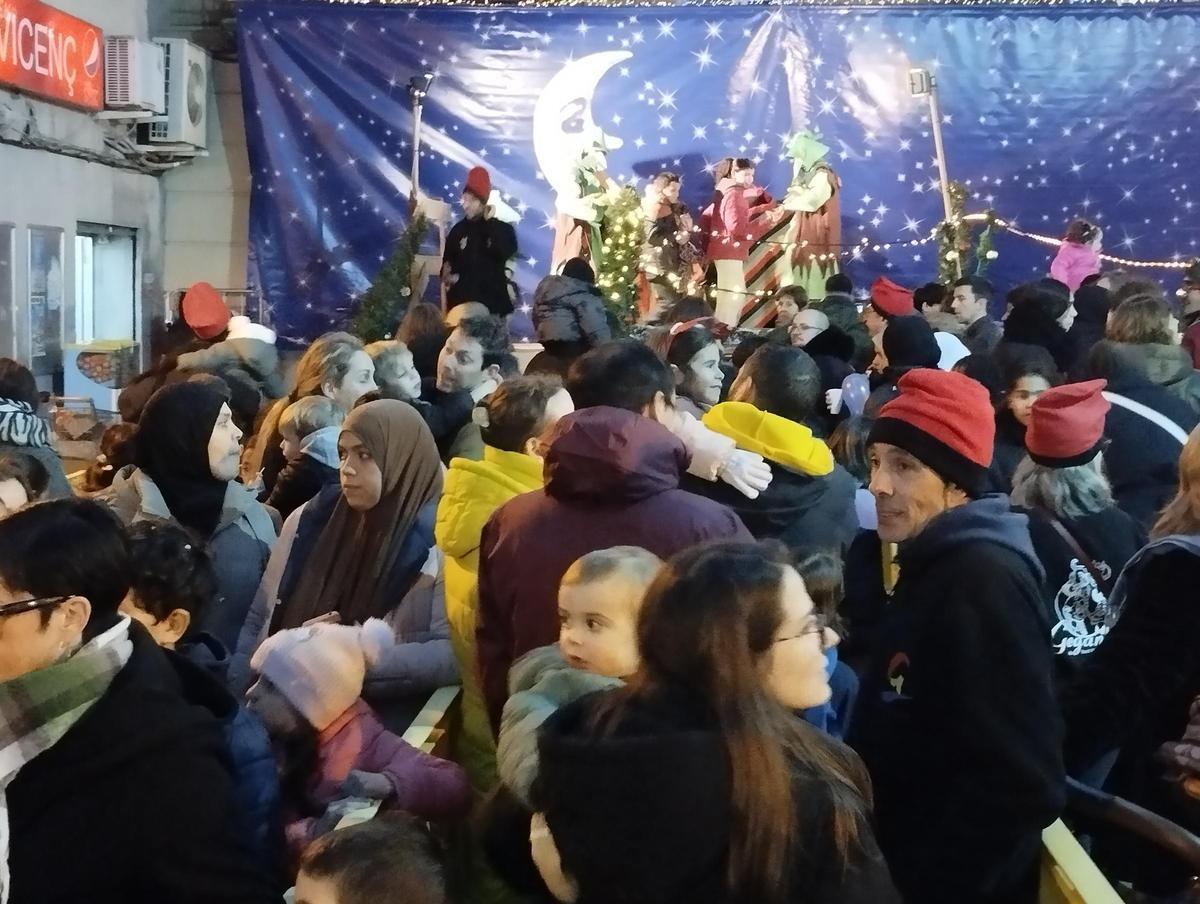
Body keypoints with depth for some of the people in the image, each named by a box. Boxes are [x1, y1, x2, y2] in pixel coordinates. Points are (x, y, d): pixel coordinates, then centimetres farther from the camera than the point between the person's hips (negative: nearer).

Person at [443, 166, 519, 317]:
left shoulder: (503, 229, 4)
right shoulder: (458, 229, 11)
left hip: (492, 302, -2)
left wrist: (490, 223, -10)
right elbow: (448, 261, 16)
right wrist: (447, 275, -7)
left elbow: (504, 253, -16)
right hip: (462, 301, 2)